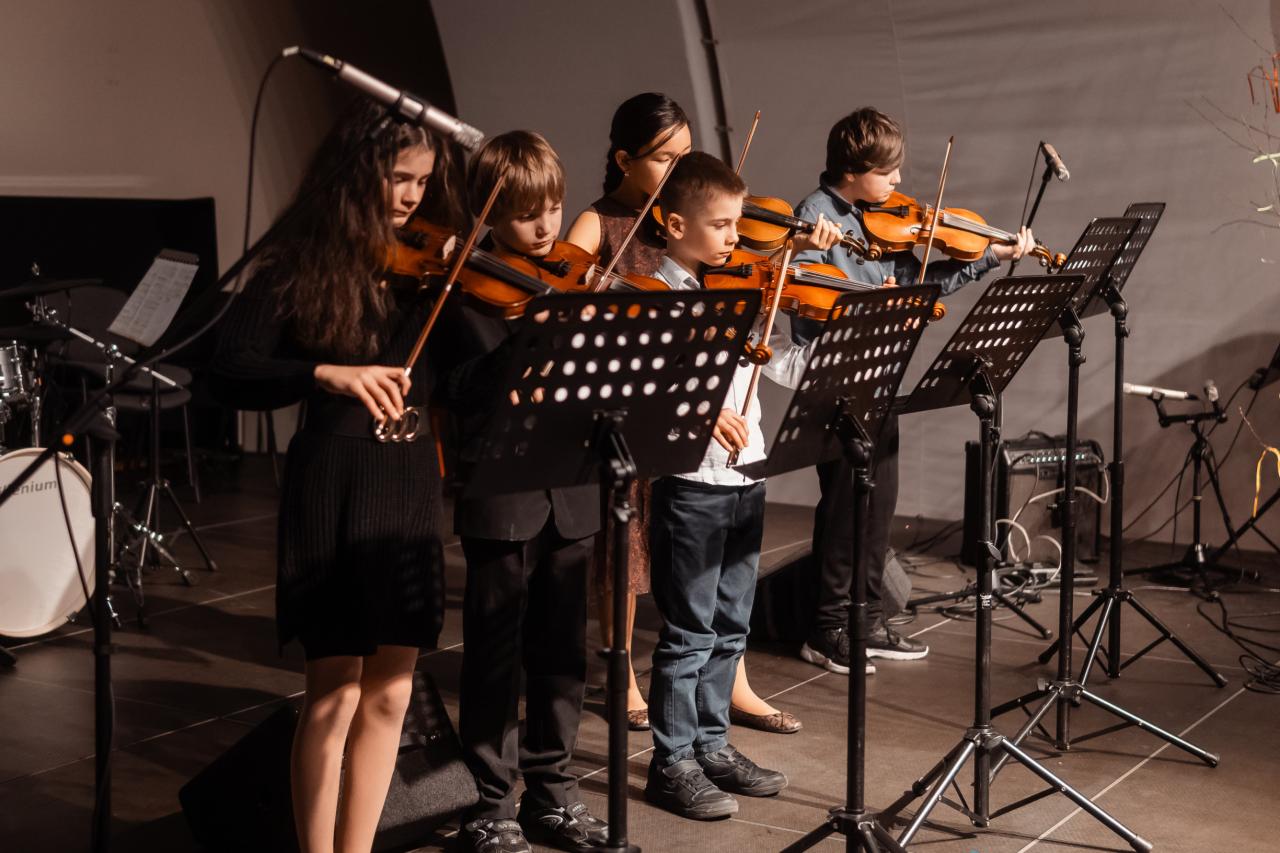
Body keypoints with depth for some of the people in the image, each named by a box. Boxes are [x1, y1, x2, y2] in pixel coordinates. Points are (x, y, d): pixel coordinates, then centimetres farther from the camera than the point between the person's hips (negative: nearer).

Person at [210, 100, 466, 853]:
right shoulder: (302, 266, -5)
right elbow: (231, 375, -14)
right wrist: (329, 373, -28)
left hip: (414, 486, 4)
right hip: (336, 485, -4)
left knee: (390, 693, 8)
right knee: (336, 695, -1)